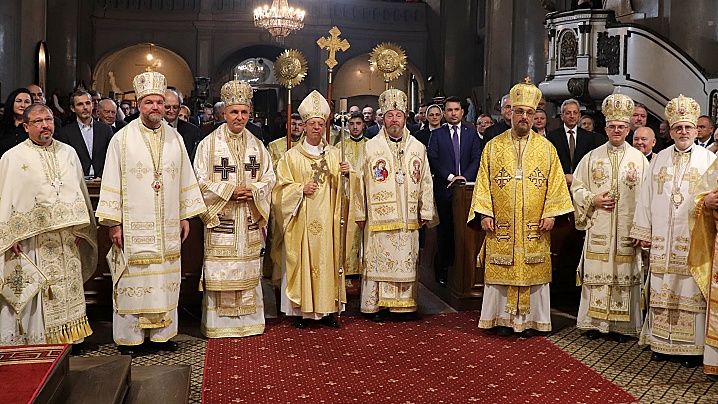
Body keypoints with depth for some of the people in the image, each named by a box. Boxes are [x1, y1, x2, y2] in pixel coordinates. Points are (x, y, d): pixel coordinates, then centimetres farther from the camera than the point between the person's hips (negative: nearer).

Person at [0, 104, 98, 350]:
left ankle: (69, 336, 19)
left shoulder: (68, 153, 10)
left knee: (69, 288, 9)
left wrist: (80, 228, 7)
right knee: (35, 290, -1)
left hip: (67, 237, 4)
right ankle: (36, 340, 8)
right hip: (31, 238, -4)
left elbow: (80, 191, 14)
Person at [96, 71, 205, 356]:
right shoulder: (122, 139, -2)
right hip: (133, 225, -3)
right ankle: (130, 337, 11)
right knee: (132, 280, 1)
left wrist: (185, 216, 10)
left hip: (167, 226, 4)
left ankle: (162, 333, 18)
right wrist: (113, 222, -7)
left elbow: (185, 178, 13)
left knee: (165, 280, 8)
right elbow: (112, 181, -3)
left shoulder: (174, 138, 9)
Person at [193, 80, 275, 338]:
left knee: (249, 271, 6)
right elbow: (201, 181, -5)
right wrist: (231, 190, -13)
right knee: (220, 272, -4)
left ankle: (248, 320, 15)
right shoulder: (209, 144, 0)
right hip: (220, 220, -4)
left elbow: (269, 178, 11)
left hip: (249, 222, 4)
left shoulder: (257, 146, 11)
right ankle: (219, 323, 4)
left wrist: (253, 190, -8)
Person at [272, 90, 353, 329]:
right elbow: (282, 187, 1)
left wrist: (345, 174, -8)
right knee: (302, 262, -2)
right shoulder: (292, 156, 3)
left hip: (327, 220, 2)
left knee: (327, 261, 3)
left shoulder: (334, 154, 11)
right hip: (302, 221, -2)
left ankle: (327, 310, 11)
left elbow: (340, 189, 11)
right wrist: (302, 189, -14)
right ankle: (302, 311, 5)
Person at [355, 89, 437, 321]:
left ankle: (405, 305, 15)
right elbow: (360, 182, 2)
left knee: (407, 262, 6)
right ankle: (377, 305, 9)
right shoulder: (371, 148, 3)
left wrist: (426, 212, 8)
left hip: (408, 219, 2)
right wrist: (360, 214, -2)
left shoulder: (418, 148, 9)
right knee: (378, 261, 0)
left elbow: (425, 182, 11)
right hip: (379, 217, -2)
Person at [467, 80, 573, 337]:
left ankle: (530, 320, 14)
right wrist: (484, 214, -5)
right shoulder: (494, 146, 6)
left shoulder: (546, 148, 6)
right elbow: (483, 183, 5)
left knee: (533, 272, 3)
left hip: (534, 228, 0)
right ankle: (504, 318, 15)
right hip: (500, 227, 0)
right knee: (502, 271, 3)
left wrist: (550, 214, -5)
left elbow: (555, 183, 5)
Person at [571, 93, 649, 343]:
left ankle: (622, 325, 10)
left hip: (627, 231, -1)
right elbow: (576, 187, 10)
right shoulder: (592, 157, 8)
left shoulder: (639, 159, 5)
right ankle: (595, 322, 12)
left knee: (625, 275, 1)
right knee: (596, 274, 1)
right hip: (598, 230, 1)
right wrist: (593, 200, -9)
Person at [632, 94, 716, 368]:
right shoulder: (660, 159, 13)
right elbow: (647, 197, 13)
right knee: (661, 290, 5)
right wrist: (644, 232, 8)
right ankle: (661, 343, 14)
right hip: (662, 240, 3)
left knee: (691, 292, -1)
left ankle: (692, 348, 7)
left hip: (694, 240, -3)